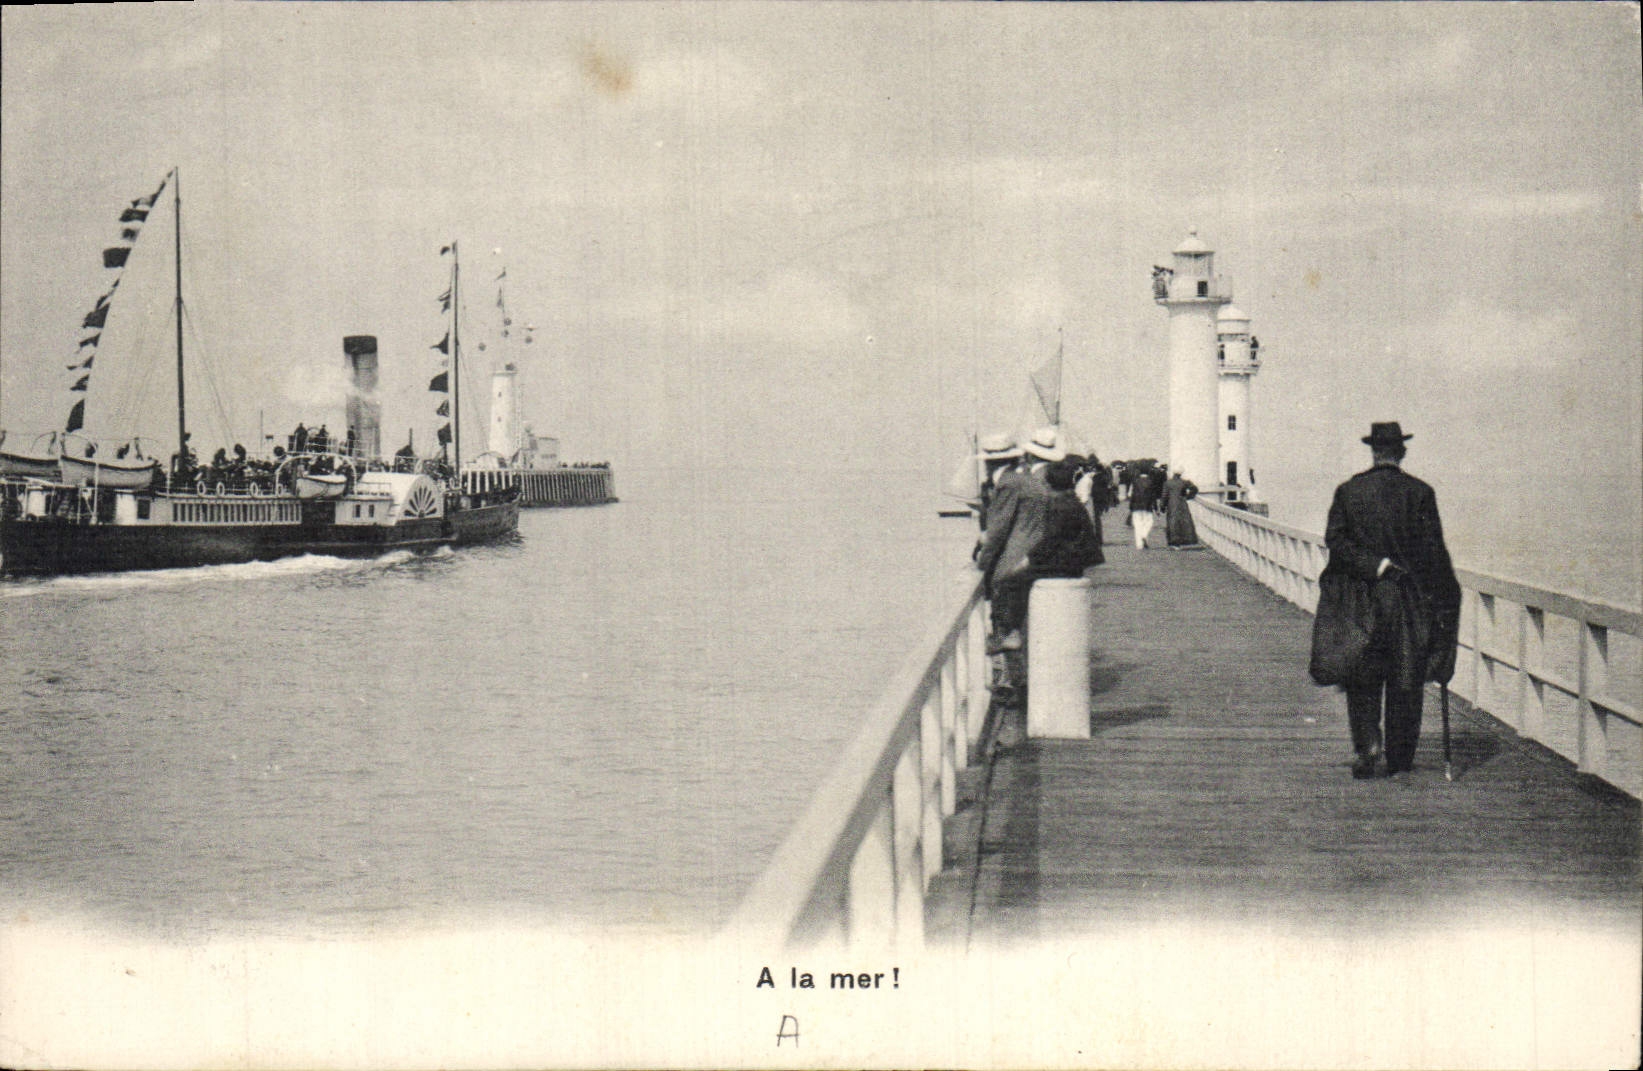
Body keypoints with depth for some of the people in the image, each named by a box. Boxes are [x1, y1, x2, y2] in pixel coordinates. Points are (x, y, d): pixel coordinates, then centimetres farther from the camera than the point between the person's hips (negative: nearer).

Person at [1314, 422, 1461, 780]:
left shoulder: (1348, 491, 1)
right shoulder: (1420, 493, -3)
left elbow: (1335, 540, -8)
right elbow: (1433, 550, -5)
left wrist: (1374, 567, -8)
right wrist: (1445, 600, 0)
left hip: (1362, 600, 0)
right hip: (1410, 603, 0)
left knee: (1362, 680, 12)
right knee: (1406, 685, 8)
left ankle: (1366, 741, -7)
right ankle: (1400, 763, 12)